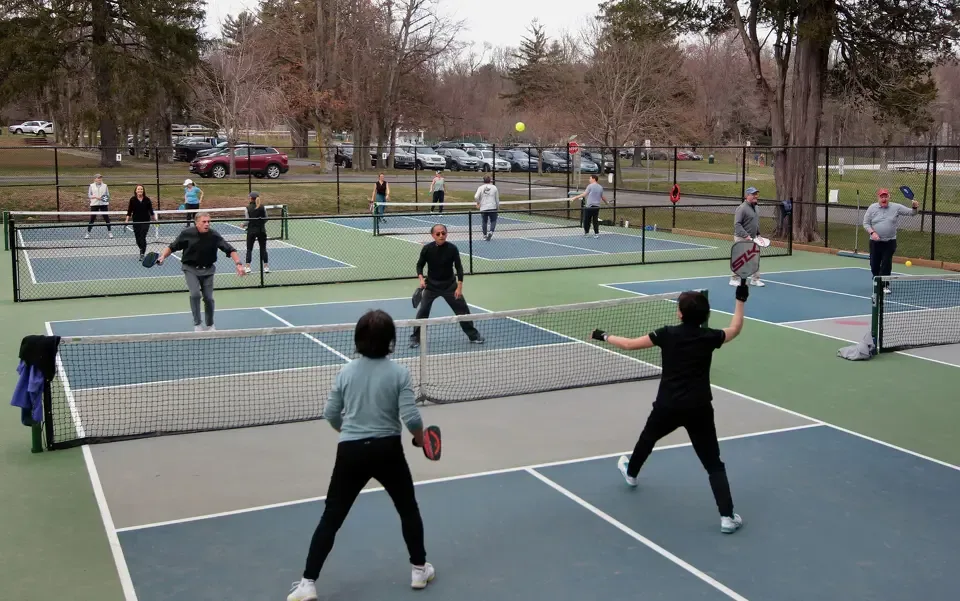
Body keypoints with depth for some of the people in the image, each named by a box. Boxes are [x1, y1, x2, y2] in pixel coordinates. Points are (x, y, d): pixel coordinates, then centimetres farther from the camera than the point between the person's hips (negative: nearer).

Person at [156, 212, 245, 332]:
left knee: (208, 298, 4)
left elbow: (230, 250, -16)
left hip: (207, 269, 1)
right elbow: (172, 247, -2)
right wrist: (162, 256, -18)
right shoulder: (186, 233, -15)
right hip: (191, 269, -1)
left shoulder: (214, 235, -15)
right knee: (195, 294, -19)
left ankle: (210, 325, 27)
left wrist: (238, 264, -29)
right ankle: (197, 324, -3)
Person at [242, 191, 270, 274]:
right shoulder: (262, 207, -2)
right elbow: (266, 219, 1)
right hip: (261, 230, 2)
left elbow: (247, 220, -10)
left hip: (251, 230, -2)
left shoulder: (248, 208, -8)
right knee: (263, 248, 8)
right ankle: (266, 266, 7)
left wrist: (244, 225, 10)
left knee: (249, 249, 6)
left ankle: (247, 267, 1)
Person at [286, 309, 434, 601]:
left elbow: (330, 415, 5)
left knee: (331, 518, 9)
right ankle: (419, 569, 31)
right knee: (408, 509, 21)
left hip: (351, 452, 1)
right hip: (387, 450, -1)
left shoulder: (346, 372, -1)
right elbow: (411, 418, -14)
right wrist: (421, 439, 6)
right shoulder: (399, 373, -9)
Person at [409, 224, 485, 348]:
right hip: (431, 285, 0)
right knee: (423, 311, -5)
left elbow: (459, 267, -9)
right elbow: (420, 265, 2)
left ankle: (473, 335, 19)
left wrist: (459, 287, -14)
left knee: (463, 309, 4)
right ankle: (415, 338, 9)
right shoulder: (427, 249, -12)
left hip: (450, 284, 0)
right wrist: (421, 278, -14)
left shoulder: (452, 248, -14)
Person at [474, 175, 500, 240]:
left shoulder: (480, 188, -1)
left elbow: (476, 197, -12)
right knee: (493, 221, 9)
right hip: (493, 208, 0)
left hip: (483, 208, 1)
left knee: (484, 222, 11)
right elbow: (497, 198, 4)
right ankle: (491, 232, -13)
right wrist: (498, 207, 14)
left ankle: (485, 235, 14)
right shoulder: (494, 187, 1)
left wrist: (478, 203, 8)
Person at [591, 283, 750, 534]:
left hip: (668, 405, 1)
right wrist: (741, 299, 25)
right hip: (699, 408, -1)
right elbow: (735, 329, 18)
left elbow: (630, 344, 1)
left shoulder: (667, 334, -5)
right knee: (713, 464, 2)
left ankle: (631, 472, 57)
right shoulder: (709, 337, -3)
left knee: (648, 437, 31)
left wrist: (604, 336, 17)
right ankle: (727, 516, -7)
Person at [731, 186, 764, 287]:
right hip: (741, 239, -8)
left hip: (752, 239, 8)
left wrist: (758, 234, 14)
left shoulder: (754, 207, 12)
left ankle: (755, 279, 17)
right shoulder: (742, 208, -16)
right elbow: (737, 224, -22)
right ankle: (734, 279, 11)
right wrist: (746, 235, -27)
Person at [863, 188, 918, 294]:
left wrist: (915, 207, -22)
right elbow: (866, 223, 2)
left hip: (890, 242, -1)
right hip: (875, 242, 1)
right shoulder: (872, 208, 1)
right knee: (874, 265, 6)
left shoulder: (896, 207, 0)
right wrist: (872, 232, -14)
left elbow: (910, 212, 0)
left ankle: (885, 285, 5)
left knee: (886, 264, -6)